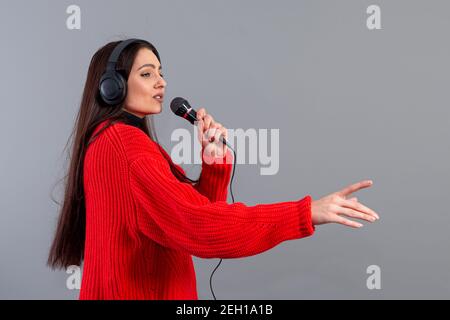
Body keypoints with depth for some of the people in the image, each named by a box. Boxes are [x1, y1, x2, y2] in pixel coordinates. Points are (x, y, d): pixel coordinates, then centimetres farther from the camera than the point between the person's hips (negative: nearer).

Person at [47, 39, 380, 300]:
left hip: (132, 288, 10)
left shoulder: (113, 142, 12)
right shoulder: (124, 142, -20)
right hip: (138, 291, -10)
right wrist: (306, 213, -33)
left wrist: (214, 158, -8)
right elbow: (195, 224, -32)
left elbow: (191, 209, 8)